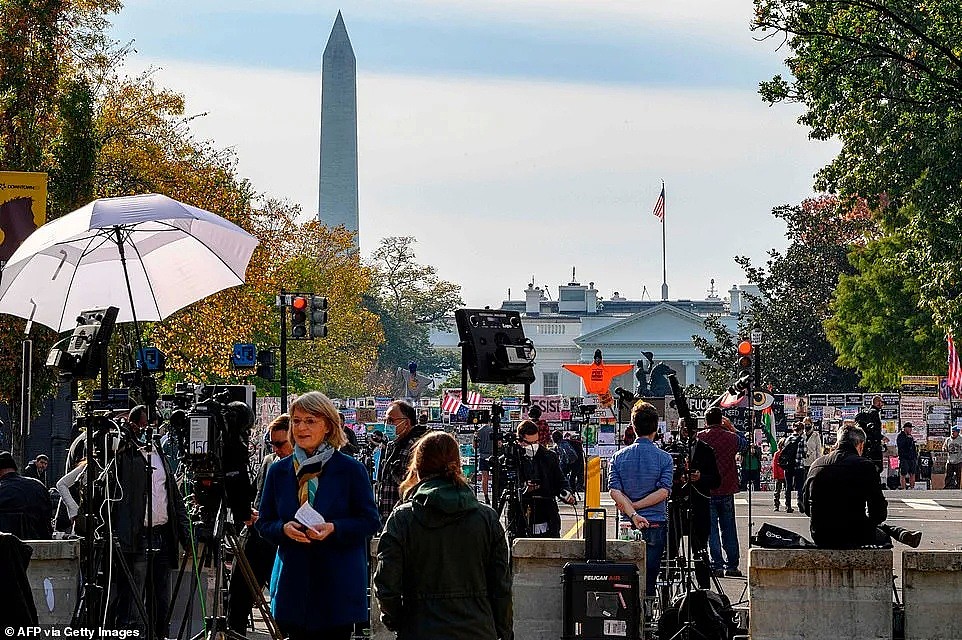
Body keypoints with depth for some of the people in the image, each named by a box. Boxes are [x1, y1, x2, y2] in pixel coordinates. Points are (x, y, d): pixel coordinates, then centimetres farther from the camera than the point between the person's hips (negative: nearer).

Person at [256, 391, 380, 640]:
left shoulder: (351, 470, -1)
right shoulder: (279, 471, 9)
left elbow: (370, 522, -1)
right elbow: (263, 524, 12)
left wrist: (333, 529, -17)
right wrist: (284, 529, -10)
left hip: (337, 585, -3)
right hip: (293, 581, 3)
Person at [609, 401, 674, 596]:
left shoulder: (618, 456, 3)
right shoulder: (664, 458, -3)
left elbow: (614, 491, -8)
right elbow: (663, 492, -13)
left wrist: (632, 513, -14)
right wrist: (635, 506, -9)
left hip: (627, 526, 2)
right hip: (656, 525, -2)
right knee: (648, 579, 2)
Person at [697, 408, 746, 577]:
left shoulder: (699, 438, -7)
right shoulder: (731, 437, -2)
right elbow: (744, 443, 20)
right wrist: (731, 427, 25)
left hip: (707, 491, -2)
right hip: (727, 490, 2)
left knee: (711, 529, 2)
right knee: (729, 528, 11)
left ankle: (717, 566, -3)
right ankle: (732, 565, 12)